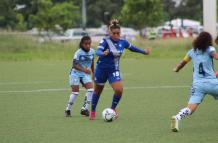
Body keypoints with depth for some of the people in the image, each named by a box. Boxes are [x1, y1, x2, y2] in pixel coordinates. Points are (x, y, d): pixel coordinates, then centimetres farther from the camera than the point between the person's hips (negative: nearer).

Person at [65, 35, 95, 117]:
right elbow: (74, 65, -24)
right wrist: (83, 69, -38)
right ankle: (68, 110, 10)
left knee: (90, 89, -13)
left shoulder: (92, 51, -2)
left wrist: (93, 73, 23)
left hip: (86, 74, 4)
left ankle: (84, 109, -3)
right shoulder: (78, 53, -18)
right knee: (75, 92, -7)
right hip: (76, 73, -4)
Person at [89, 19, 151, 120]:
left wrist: (144, 52, 20)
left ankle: (113, 109, 6)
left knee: (119, 90, -17)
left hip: (114, 70, 3)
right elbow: (98, 51, -34)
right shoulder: (105, 41, -18)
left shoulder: (122, 42, -4)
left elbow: (132, 48, 16)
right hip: (102, 69, -3)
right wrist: (103, 53, -56)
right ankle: (92, 111, 31)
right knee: (97, 91, 12)